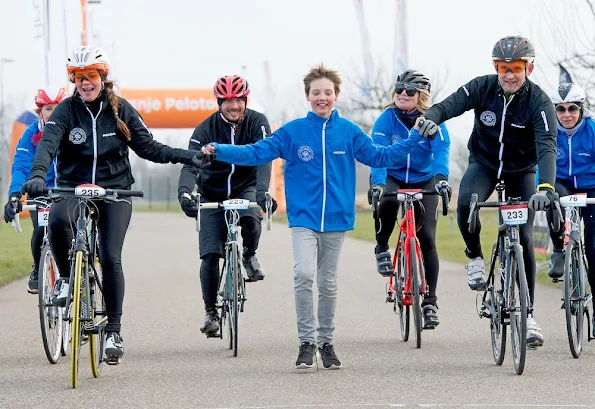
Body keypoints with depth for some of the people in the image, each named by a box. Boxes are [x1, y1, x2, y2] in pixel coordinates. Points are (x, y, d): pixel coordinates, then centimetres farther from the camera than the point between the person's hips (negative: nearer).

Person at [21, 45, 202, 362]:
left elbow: (147, 147, 6)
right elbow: (48, 143, -19)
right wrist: (37, 175, -38)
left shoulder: (120, 109, 1)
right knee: (58, 221, -34)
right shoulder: (66, 110, -4)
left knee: (110, 258, -12)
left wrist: (182, 155, -8)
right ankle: (66, 278, -7)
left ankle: (114, 330, 2)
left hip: (114, 191, 1)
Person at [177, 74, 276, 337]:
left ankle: (250, 256, -1)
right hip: (212, 195, 0)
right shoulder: (206, 129, -14)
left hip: (245, 188, 0)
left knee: (251, 218, -34)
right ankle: (210, 311, 3)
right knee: (210, 255, -11)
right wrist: (184, 192, -46)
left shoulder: (257, 123, -13)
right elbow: (190, 164, -24)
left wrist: (261, 189, -45)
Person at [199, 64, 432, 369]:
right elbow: (257, 152, -1)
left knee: (328, 283, 10)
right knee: (303, 275, -19)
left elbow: (378, 156, 12)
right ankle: (306, 342, -10)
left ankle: (326, 343, 23)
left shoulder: (349, 131, 4)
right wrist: (219, 151, -10)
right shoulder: (292, 131, -1)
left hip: (336, 218, 2)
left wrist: (415, 139, 5)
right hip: (303, 217, -2)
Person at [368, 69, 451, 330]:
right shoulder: (387, 119, -14)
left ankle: (430, 302, 1)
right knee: (386, 203, -37)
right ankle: (382, 249, -6)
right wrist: (377, 182, -44)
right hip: (393, 179, -1)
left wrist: (441, 177, -49)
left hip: (424, 182, 1)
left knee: (427, 238, -9)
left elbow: (441, 150, -29)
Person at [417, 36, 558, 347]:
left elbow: (547, 147, -34)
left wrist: (545, 187, -51)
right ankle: (475, 257, -4)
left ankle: (526, 313, 2)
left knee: (524, 239, -10)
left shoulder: (539, 102, -23)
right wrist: (430, 118, -50)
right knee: (466, 205, -32)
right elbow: (450, 105, -24)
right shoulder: (482, 88, -16)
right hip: (483, 165, 1)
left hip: (521, 172, -1)